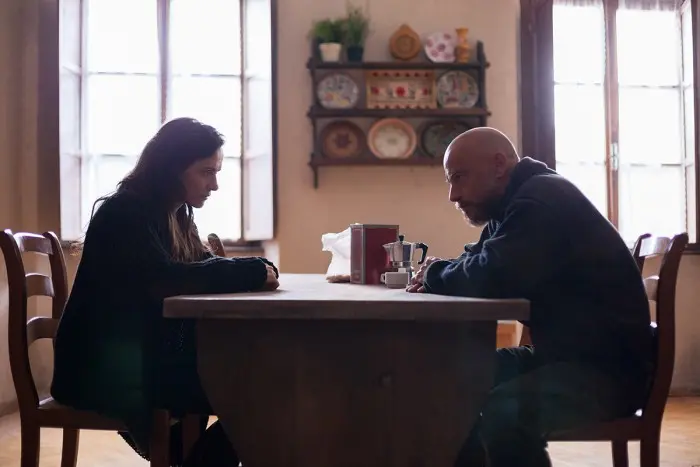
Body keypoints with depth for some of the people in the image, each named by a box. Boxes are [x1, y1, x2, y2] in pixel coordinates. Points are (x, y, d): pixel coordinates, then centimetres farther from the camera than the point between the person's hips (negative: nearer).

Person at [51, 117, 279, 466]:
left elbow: (204, 268, 8)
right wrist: (251, 272, -24)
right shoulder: (125, 213, -15)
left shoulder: (176, 215, 11)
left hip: (147, 357, 8)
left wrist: (258, 271, -13)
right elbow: (164, 279, -29)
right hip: (105, 370, -8)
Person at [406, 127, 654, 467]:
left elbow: (493, 277, -29)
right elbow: (478, 265, 19)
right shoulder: (518, 203, 15)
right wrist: (437, 278, -4)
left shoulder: (542, 199, -17)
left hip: (607, 366, -10)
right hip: (561, 354, 10)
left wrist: (436, 274, -9)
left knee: (504, 410, -33)